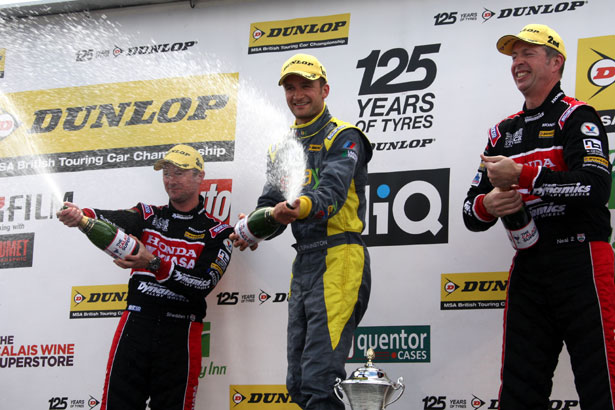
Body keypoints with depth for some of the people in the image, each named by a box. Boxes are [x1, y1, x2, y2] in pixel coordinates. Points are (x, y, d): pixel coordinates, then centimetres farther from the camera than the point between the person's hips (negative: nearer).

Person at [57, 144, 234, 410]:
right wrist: (80, 216, -32)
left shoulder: (217, 233, 4)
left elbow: (202, 285, -10)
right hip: (135, 325, 2)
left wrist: (153, 264, -22)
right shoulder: (148, 216, 13)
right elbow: (114, 220, -9)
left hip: (180, 333, -2)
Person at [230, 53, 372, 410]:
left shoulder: (343, 137, -3)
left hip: (339, 258, -8)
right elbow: (270, 203, 13)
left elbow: (333, 193, -20)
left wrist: (303, 207, -42)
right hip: (303, 263, 8)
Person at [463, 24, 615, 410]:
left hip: (581, 261, -6)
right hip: (527, 266, 6)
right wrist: (487, 205, -7)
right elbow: (472, 213, 17)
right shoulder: (503, 132, 18)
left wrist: (521, 175, -21)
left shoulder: (576, 117, -1)